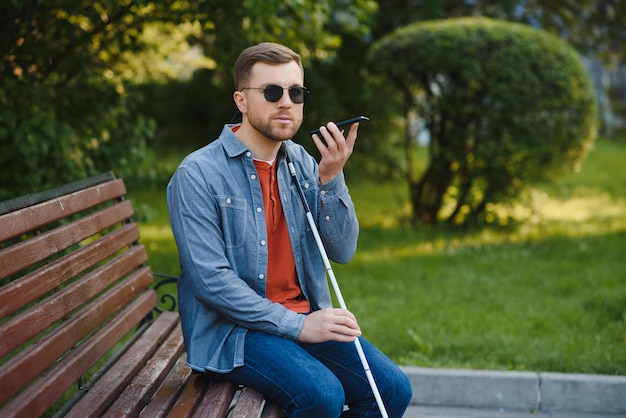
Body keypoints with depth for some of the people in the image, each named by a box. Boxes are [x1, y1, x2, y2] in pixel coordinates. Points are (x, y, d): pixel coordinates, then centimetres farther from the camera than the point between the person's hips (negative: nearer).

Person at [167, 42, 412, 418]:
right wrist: (296, 325, -19)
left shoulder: (303, 163, 7)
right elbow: (210, 279, -17)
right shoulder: (198, 175, -11)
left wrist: (330, 178, -13)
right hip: (231, 329, -6)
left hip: (305, 316, 6)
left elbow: (342, 252, 1)